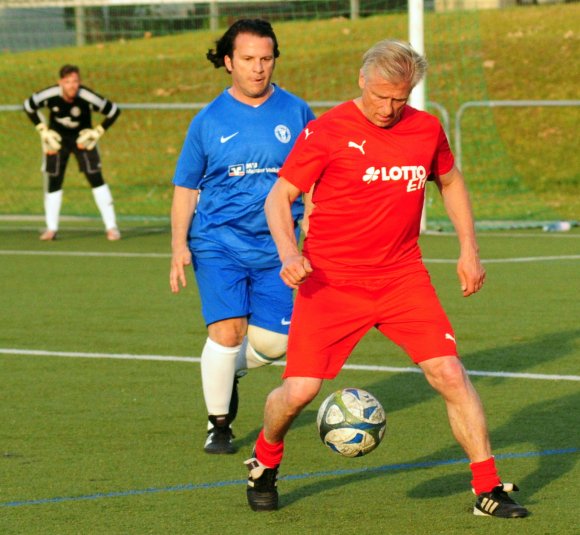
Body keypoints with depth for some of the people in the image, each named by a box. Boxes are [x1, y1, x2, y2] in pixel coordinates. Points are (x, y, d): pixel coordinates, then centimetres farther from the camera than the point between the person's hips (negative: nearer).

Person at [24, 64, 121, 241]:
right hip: (57, 138, 2)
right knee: (53, 180, 1)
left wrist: (96, 133, -15)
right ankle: (51, 228, 15)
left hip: (82, 138, -2)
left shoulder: (87, 98, -30)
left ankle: (111, 227, -8)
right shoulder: (50, 95, -25)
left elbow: (114, 111, -16)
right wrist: (44, 132, -6)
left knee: (95, 178, -13)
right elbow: (28, 106, -5)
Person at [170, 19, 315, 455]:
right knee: (227, 330, -13)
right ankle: (219, 424, 5)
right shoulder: (209, 120, 1)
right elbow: (186, 188, 7)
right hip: (219, 243, -2)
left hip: (276, 247, 2)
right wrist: (180, 245, -2)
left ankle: (231, 371, 31)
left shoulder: (296, 113, 3)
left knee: (275, 340, -3)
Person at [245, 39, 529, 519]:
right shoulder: (327, 132, -9)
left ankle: (489, 490, 0)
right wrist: (288, 251, -23)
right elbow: (279, 196, -5)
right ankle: (264, 465, 23)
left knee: (450, 373, -9)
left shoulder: (426, 129, 3)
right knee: (300, 390, -8)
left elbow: (451, 181, 23)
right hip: (331, 280, -3)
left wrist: (469, 249, 15)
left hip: (402, 276, 3)